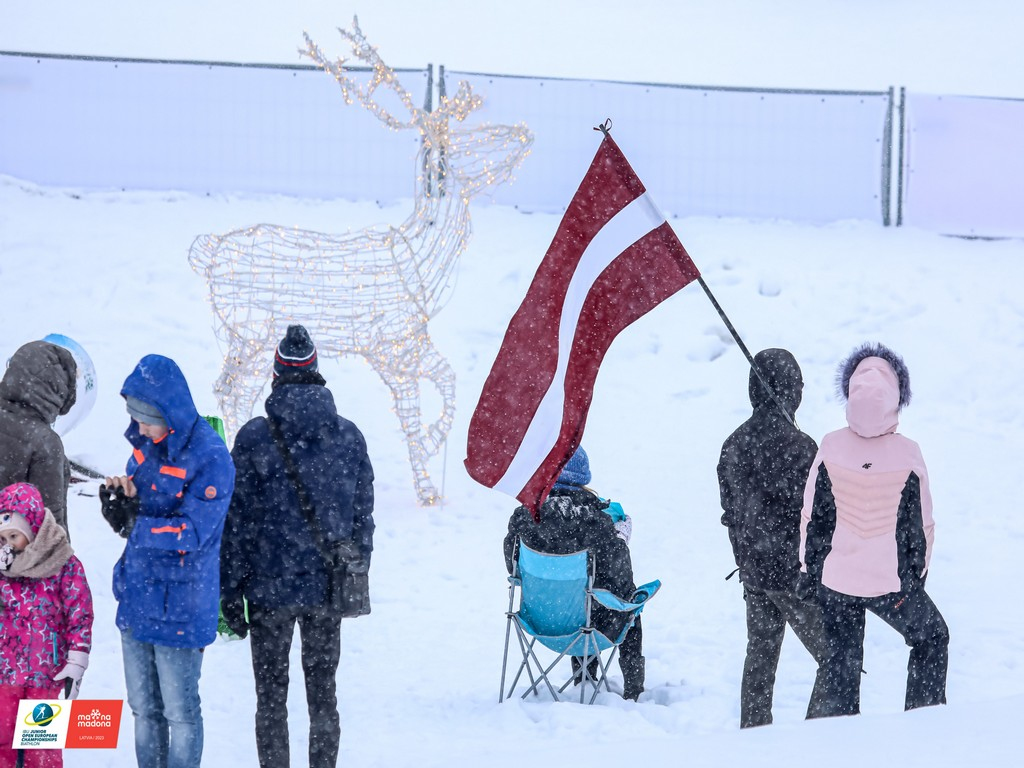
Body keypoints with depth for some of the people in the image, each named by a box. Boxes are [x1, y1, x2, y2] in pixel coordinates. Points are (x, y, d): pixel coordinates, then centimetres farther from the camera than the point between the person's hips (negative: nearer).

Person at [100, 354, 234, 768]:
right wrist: (118, 501, -10)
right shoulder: (145, 443, 5)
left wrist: (134, 524, -19)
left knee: (180, 712, 4)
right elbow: (130, 517, 12)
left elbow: (192, 532, -21)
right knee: (144, 709, 15)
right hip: (137, 597, 7)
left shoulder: (210, 457, -18)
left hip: (180, 606, -7)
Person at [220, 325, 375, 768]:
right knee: (323, 693, 11)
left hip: (270, 587, -3)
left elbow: (236, 522, -7)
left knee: (271, 696, 7)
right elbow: (363, 519, 6)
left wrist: (230, 593, -1)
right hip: (329, 589, 3)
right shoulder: (349, 437, 1)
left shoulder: (254, 438, -9)